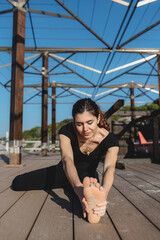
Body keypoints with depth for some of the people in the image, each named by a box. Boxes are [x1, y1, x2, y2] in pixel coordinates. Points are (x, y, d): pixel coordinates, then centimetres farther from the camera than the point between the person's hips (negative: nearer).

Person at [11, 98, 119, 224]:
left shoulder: (109, 140, -26)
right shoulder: (66, 131, -27)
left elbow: (109, 168, -44)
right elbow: (67, 160, -43)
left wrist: (104, 194, -67)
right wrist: (78, 188, -64)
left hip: (89, 175, -2)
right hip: (65, 172, 2)